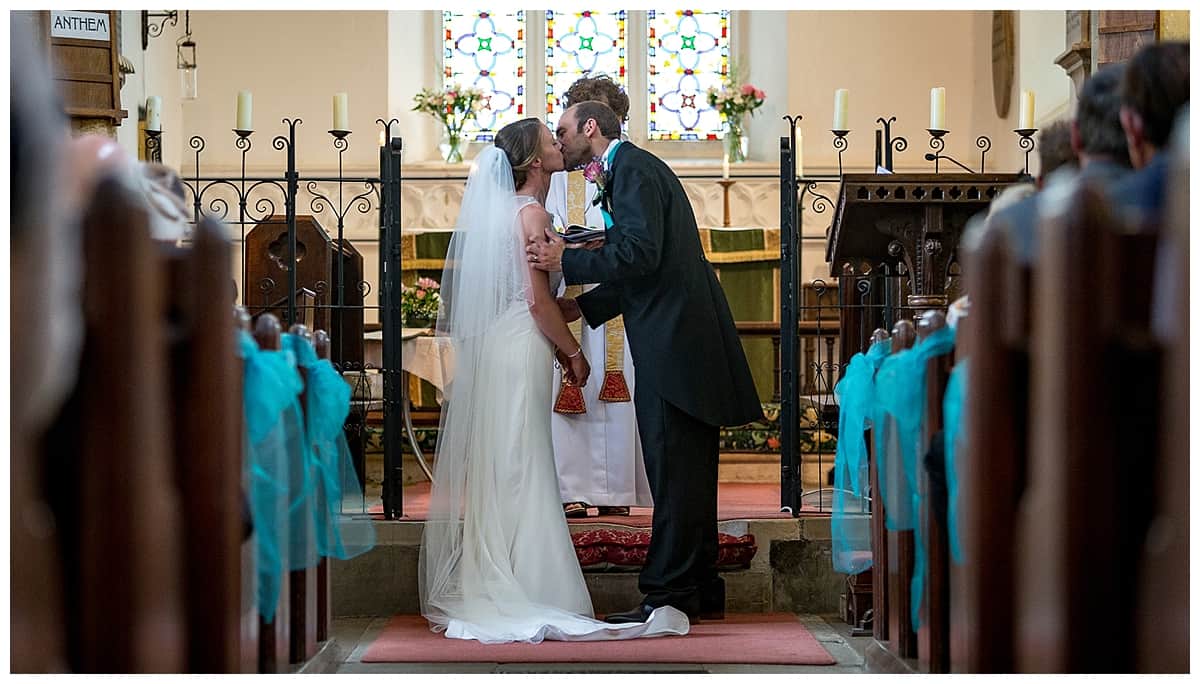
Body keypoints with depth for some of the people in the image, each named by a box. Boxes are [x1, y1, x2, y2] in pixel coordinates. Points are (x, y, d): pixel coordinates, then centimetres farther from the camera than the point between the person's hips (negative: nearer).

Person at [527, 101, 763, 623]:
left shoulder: (633, 169, -8)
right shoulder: (633, 169, 23)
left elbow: (641, 254, -21)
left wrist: (566, 261, -13)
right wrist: (583, 307, 17)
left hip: (674, 343, -10)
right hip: (687, 340, 10)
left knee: (674, 472, -8)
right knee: (687, 474, 13)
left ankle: (669, 595, -6)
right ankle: (700, 591, 19)